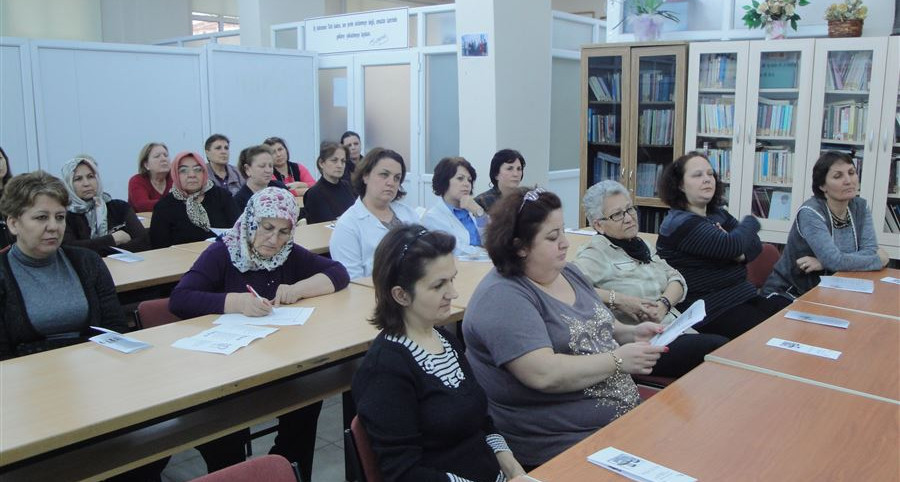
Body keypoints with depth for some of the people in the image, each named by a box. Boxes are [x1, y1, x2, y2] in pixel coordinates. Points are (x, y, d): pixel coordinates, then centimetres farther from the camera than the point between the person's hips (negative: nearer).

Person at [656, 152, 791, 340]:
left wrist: (740, 253, -13)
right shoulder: (680, 223, -14)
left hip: (740, 295, 8)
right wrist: (751, 222, -1)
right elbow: (732, 245, -22)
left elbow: (755, 244, 11)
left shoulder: (718, 214, 15)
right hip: (709, 310, -8)